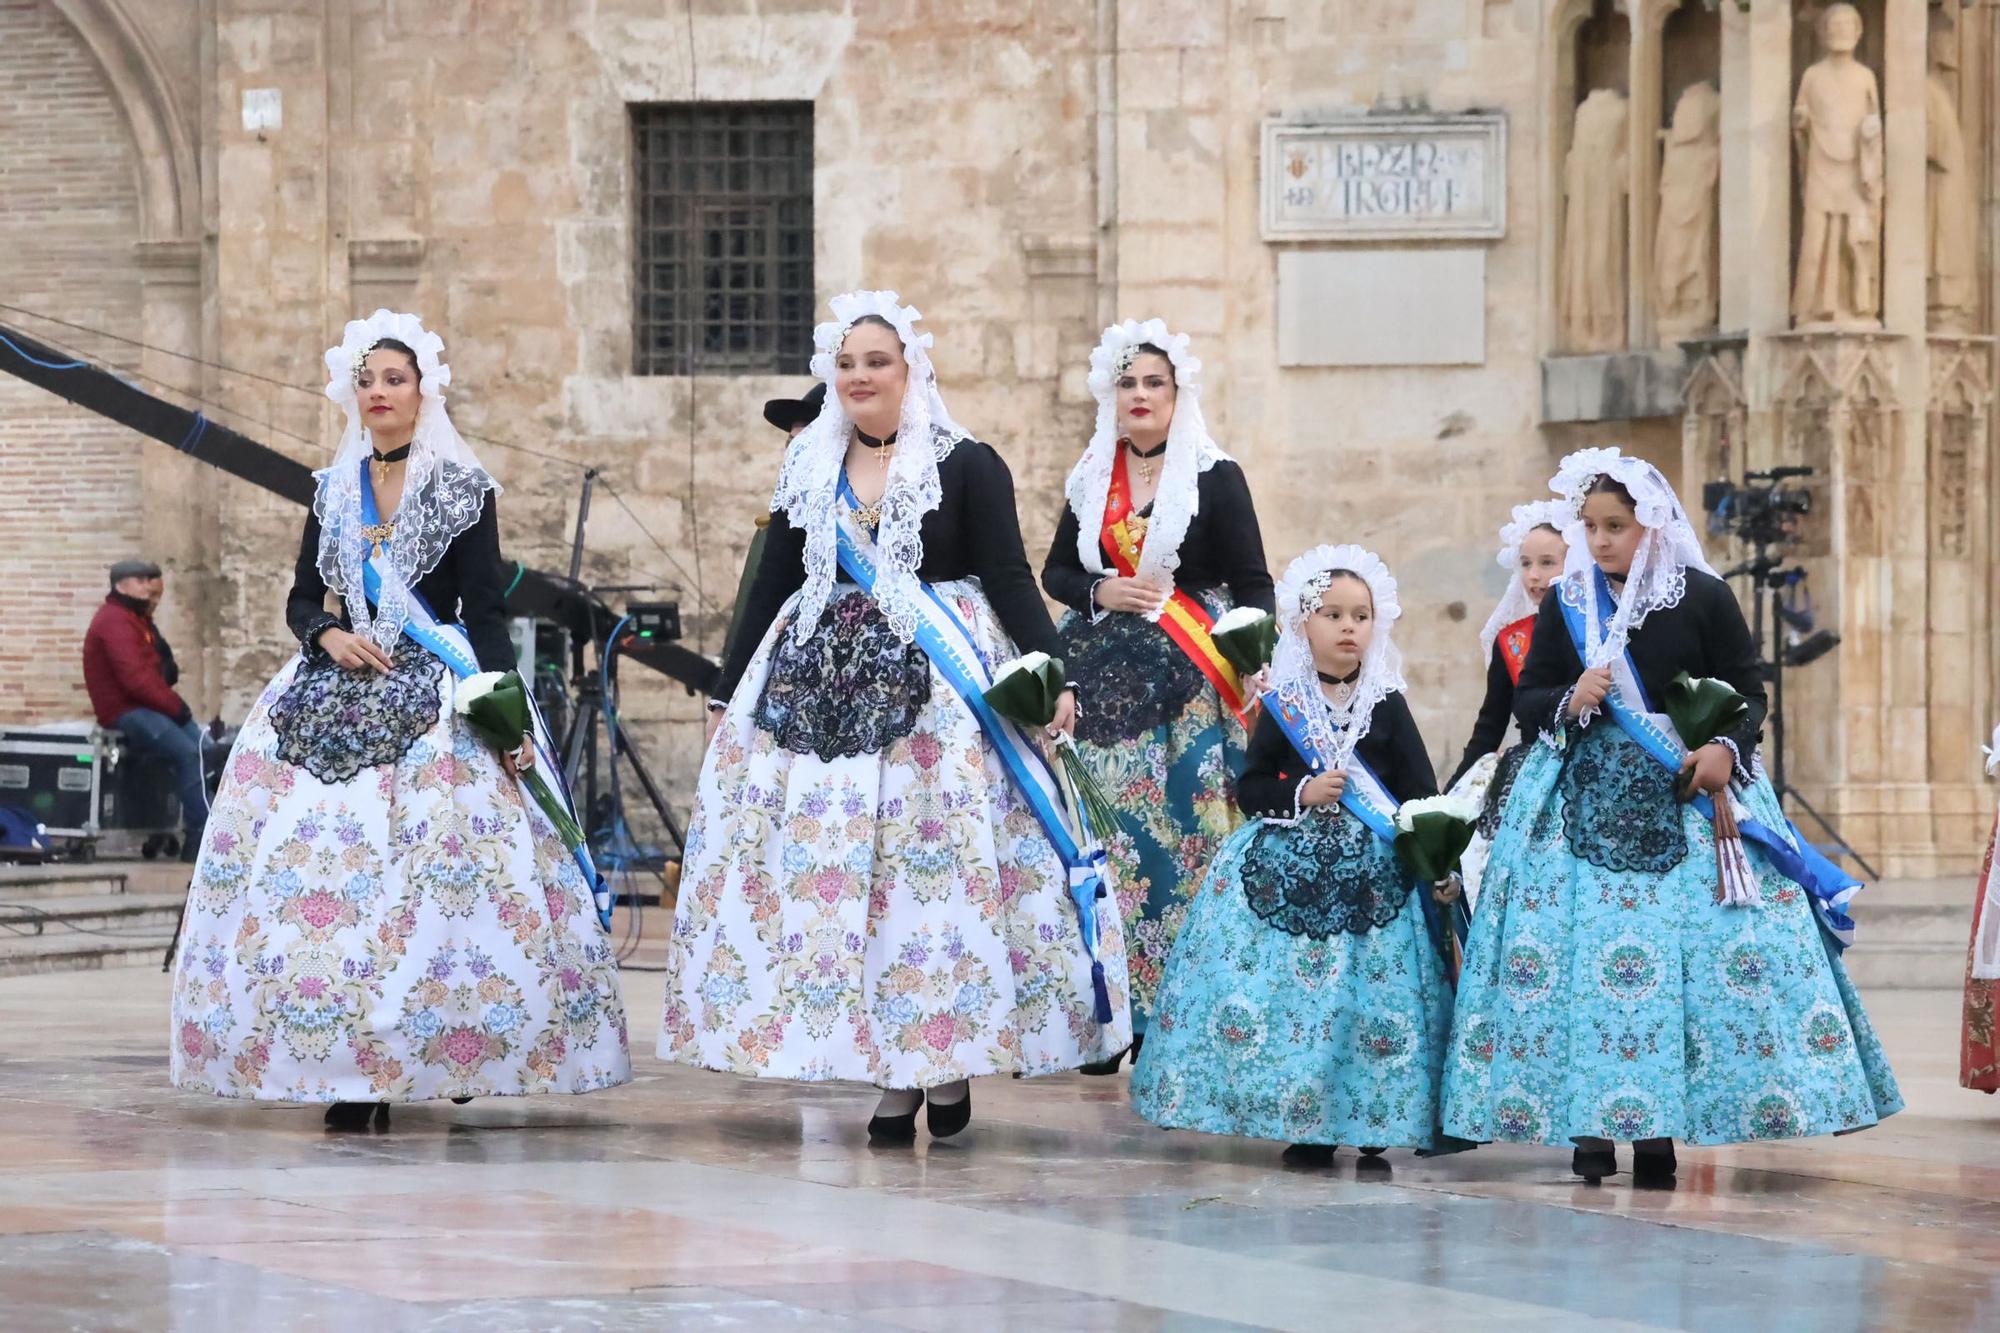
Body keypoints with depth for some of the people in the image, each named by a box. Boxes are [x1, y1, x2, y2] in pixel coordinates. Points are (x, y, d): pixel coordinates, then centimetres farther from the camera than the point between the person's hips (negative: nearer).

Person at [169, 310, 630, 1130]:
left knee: (435, 871, -15)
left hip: (435, 696, -4)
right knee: (325, 868, -7)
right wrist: (328, 634, -6)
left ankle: (448, 1061, -12)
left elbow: (484, 608, -2)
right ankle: (351, 1076, -6)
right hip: (336, 694, 4)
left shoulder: (463, 487, 2)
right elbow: (303, 599, 16)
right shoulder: (334, 490, 15)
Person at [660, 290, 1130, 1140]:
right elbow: (771, 591, 18)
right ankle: (891, 1075, 0)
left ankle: (947, 1062, 0)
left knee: (941, 866, -8)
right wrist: (728, 694, 18)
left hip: (940, 689, -4)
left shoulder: (968, 466, 1)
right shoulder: (806, 472, 14)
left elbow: (1008, 578, -4)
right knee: (834, 873, -3)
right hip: (818, 688, 4)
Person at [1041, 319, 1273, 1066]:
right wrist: (1100, 593, -2)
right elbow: (1055, 572, 19)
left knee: (1185, 832, -9)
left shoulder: (1215, 478, 1)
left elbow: (1253, 583, -2)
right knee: (1112, 838, 0)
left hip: (1188, 677, -4)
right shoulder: (1092, 480, 14)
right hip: (1105, 674, 4)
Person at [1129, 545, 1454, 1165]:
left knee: (1369, 990, -7)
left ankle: (1370, 1123, 2)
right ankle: (1305, 1126, 1)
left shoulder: (1387, 706, 5)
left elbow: (1421, 793, 4)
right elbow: (1250, 789, 5)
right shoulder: (1282, 707, 4)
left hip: (1372, 871, 0)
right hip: (1286, 868, 0)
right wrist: (1301, 795, -12)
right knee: (1289, 988, -8)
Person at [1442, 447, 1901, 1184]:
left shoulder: (1704, 597, 1)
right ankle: (1588, 1123, 1)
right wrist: (1569, 702, -12)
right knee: (1580, 953, -5)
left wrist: (1727, 748, -15)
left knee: (1684, 956, -8)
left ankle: (1660, 1126, -3)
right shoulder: (1565, 605, 7)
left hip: (1693, 794, -2)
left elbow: (1748, 691, 3)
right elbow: (1527, 698, 10)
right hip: (1584, 799, 2)